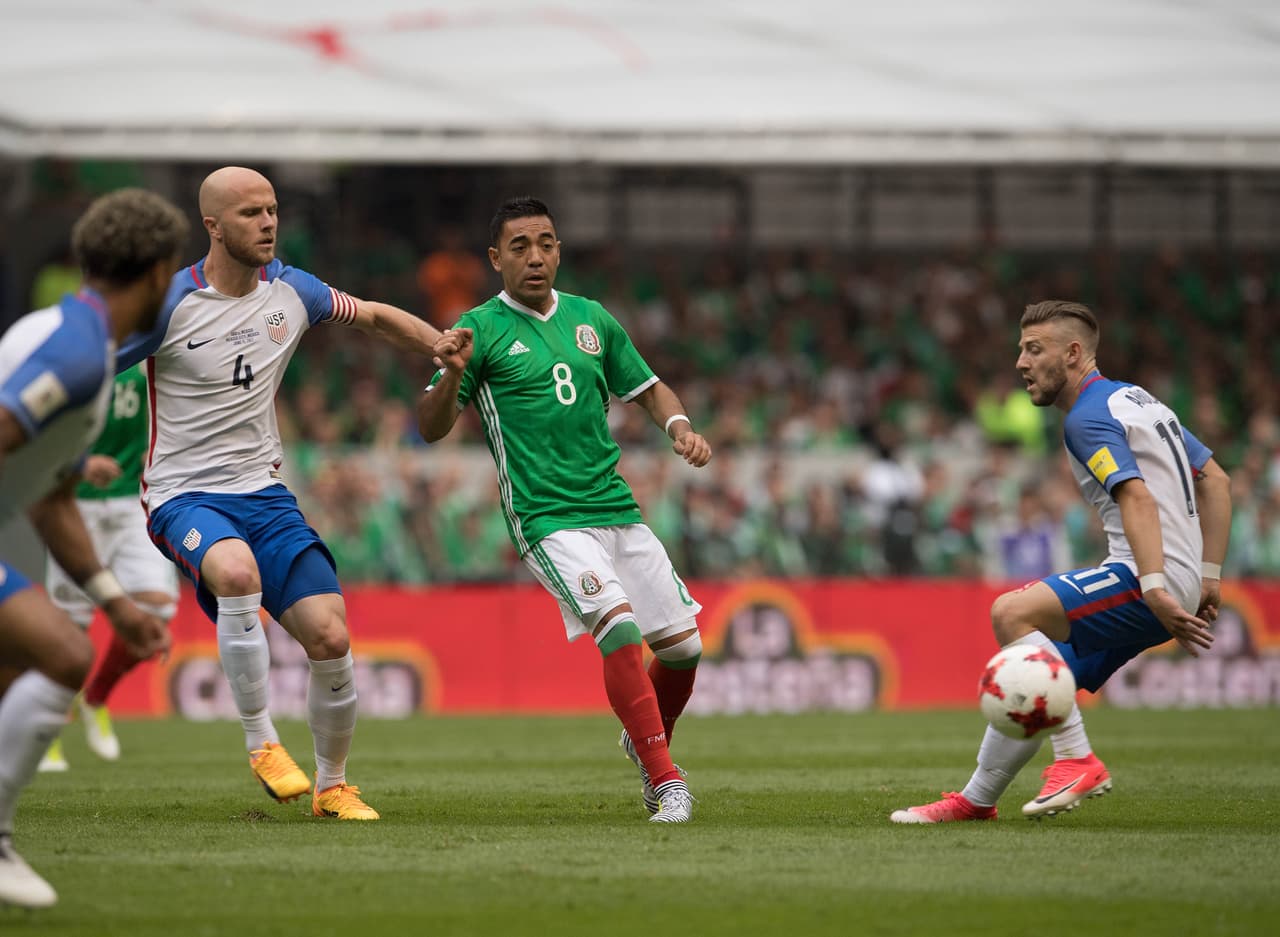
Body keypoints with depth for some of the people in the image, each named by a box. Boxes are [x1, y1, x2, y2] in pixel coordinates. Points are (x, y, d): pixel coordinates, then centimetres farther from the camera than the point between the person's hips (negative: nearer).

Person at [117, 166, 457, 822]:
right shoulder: (170, 305, -12)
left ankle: (332, 786, 13)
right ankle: (260, 743, -22)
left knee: (330, 637, -10)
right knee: (238, 572, -38)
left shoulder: (291, 291, 3)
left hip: (264, 492, 5)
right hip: (184, 495, -5)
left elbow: (376, 317, 21)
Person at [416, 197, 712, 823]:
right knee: (619, 626, -26)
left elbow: (647, 389, 24)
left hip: (616, 507, 6)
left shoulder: (591, 319, 13)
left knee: (682, 644, 3)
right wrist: (452, 376, -23)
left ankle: (645, 741, 34)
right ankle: (666, 782, -23)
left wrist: (679, 427, 3)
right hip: (545, 518, -5)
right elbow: (431, 429, -3)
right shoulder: (482, 329, -1)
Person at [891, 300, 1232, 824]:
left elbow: (1138, 498, -23)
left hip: (1150, 582, -10)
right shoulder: (1134, 398, 22)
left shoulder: (1089, 417, -9)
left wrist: (1155, 589, -32)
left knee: (1012, 612, -23)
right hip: (1179, 582, 10)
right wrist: (1208, 576, 24)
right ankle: (976, 800, 18)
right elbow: (1215, 481, 25)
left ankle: (1076, 757, -23)